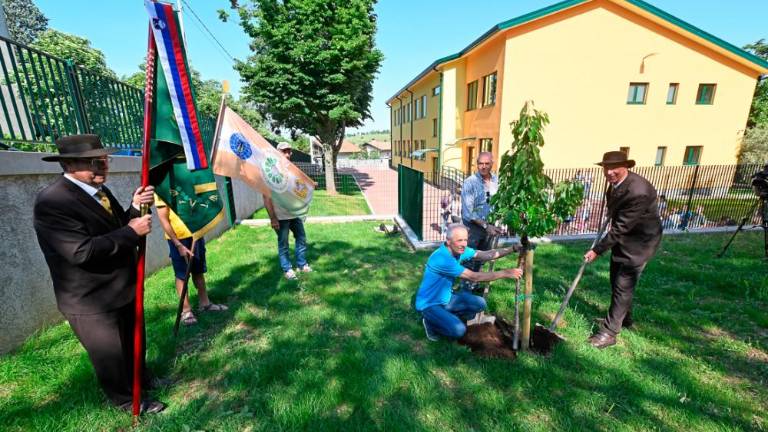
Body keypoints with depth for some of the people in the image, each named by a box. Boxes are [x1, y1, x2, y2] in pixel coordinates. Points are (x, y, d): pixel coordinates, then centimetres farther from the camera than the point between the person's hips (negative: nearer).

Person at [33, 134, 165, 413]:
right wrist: (131, 231, -26)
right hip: (91, 302, -8)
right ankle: (126, 399, 38)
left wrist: (135, 208, -12)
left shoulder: (99, 190, 3)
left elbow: (117, 231, 6)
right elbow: (82, 251, -32)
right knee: (111, 356, 15)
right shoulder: (52, 201, -24)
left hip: (124, 291, 8)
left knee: (134, 344, 27)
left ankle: (141, 380, 51)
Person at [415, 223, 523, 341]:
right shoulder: (442, 258, -33)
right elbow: (474, 277, -31)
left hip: (446, 298, 8)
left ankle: (449, 318, 14)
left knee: (480, 304, 0)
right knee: (458, 330, -24)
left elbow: (486, 255, -5)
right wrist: (506, 273, -26)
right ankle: (430, 321, 4)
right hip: (429, 304, -8)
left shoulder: (459, 250, -6)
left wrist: (513, 249, -16)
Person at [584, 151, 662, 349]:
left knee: (623, 287, -4)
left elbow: (621, 227, -29)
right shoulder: (615, 182, -4)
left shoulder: (638, 191, -31)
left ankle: (609, 332, 6)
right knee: (617, 281, 19)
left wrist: (597, 250, -26)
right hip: (623, 239, 9)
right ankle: (623, 318, 39)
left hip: (638, 242, -9)